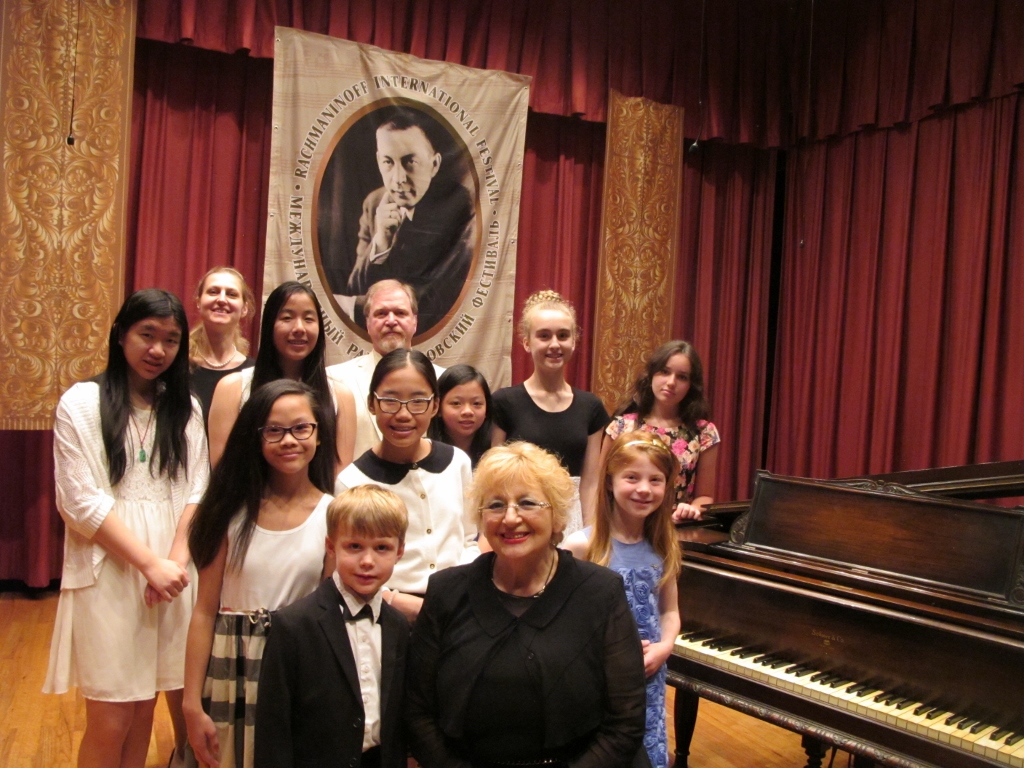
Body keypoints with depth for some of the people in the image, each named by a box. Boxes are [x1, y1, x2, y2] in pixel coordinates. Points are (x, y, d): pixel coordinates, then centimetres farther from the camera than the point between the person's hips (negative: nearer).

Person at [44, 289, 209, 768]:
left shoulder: (185, 408, 10)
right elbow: (81, 502, -8)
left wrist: (176, 560, -9)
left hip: (171, 573, 3)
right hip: (109, 574, -3)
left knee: (144, 709, 10)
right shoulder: (81, 403, -2)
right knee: (111, 719, 0)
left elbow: (196, 493, 6)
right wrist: (150, 563, -13)